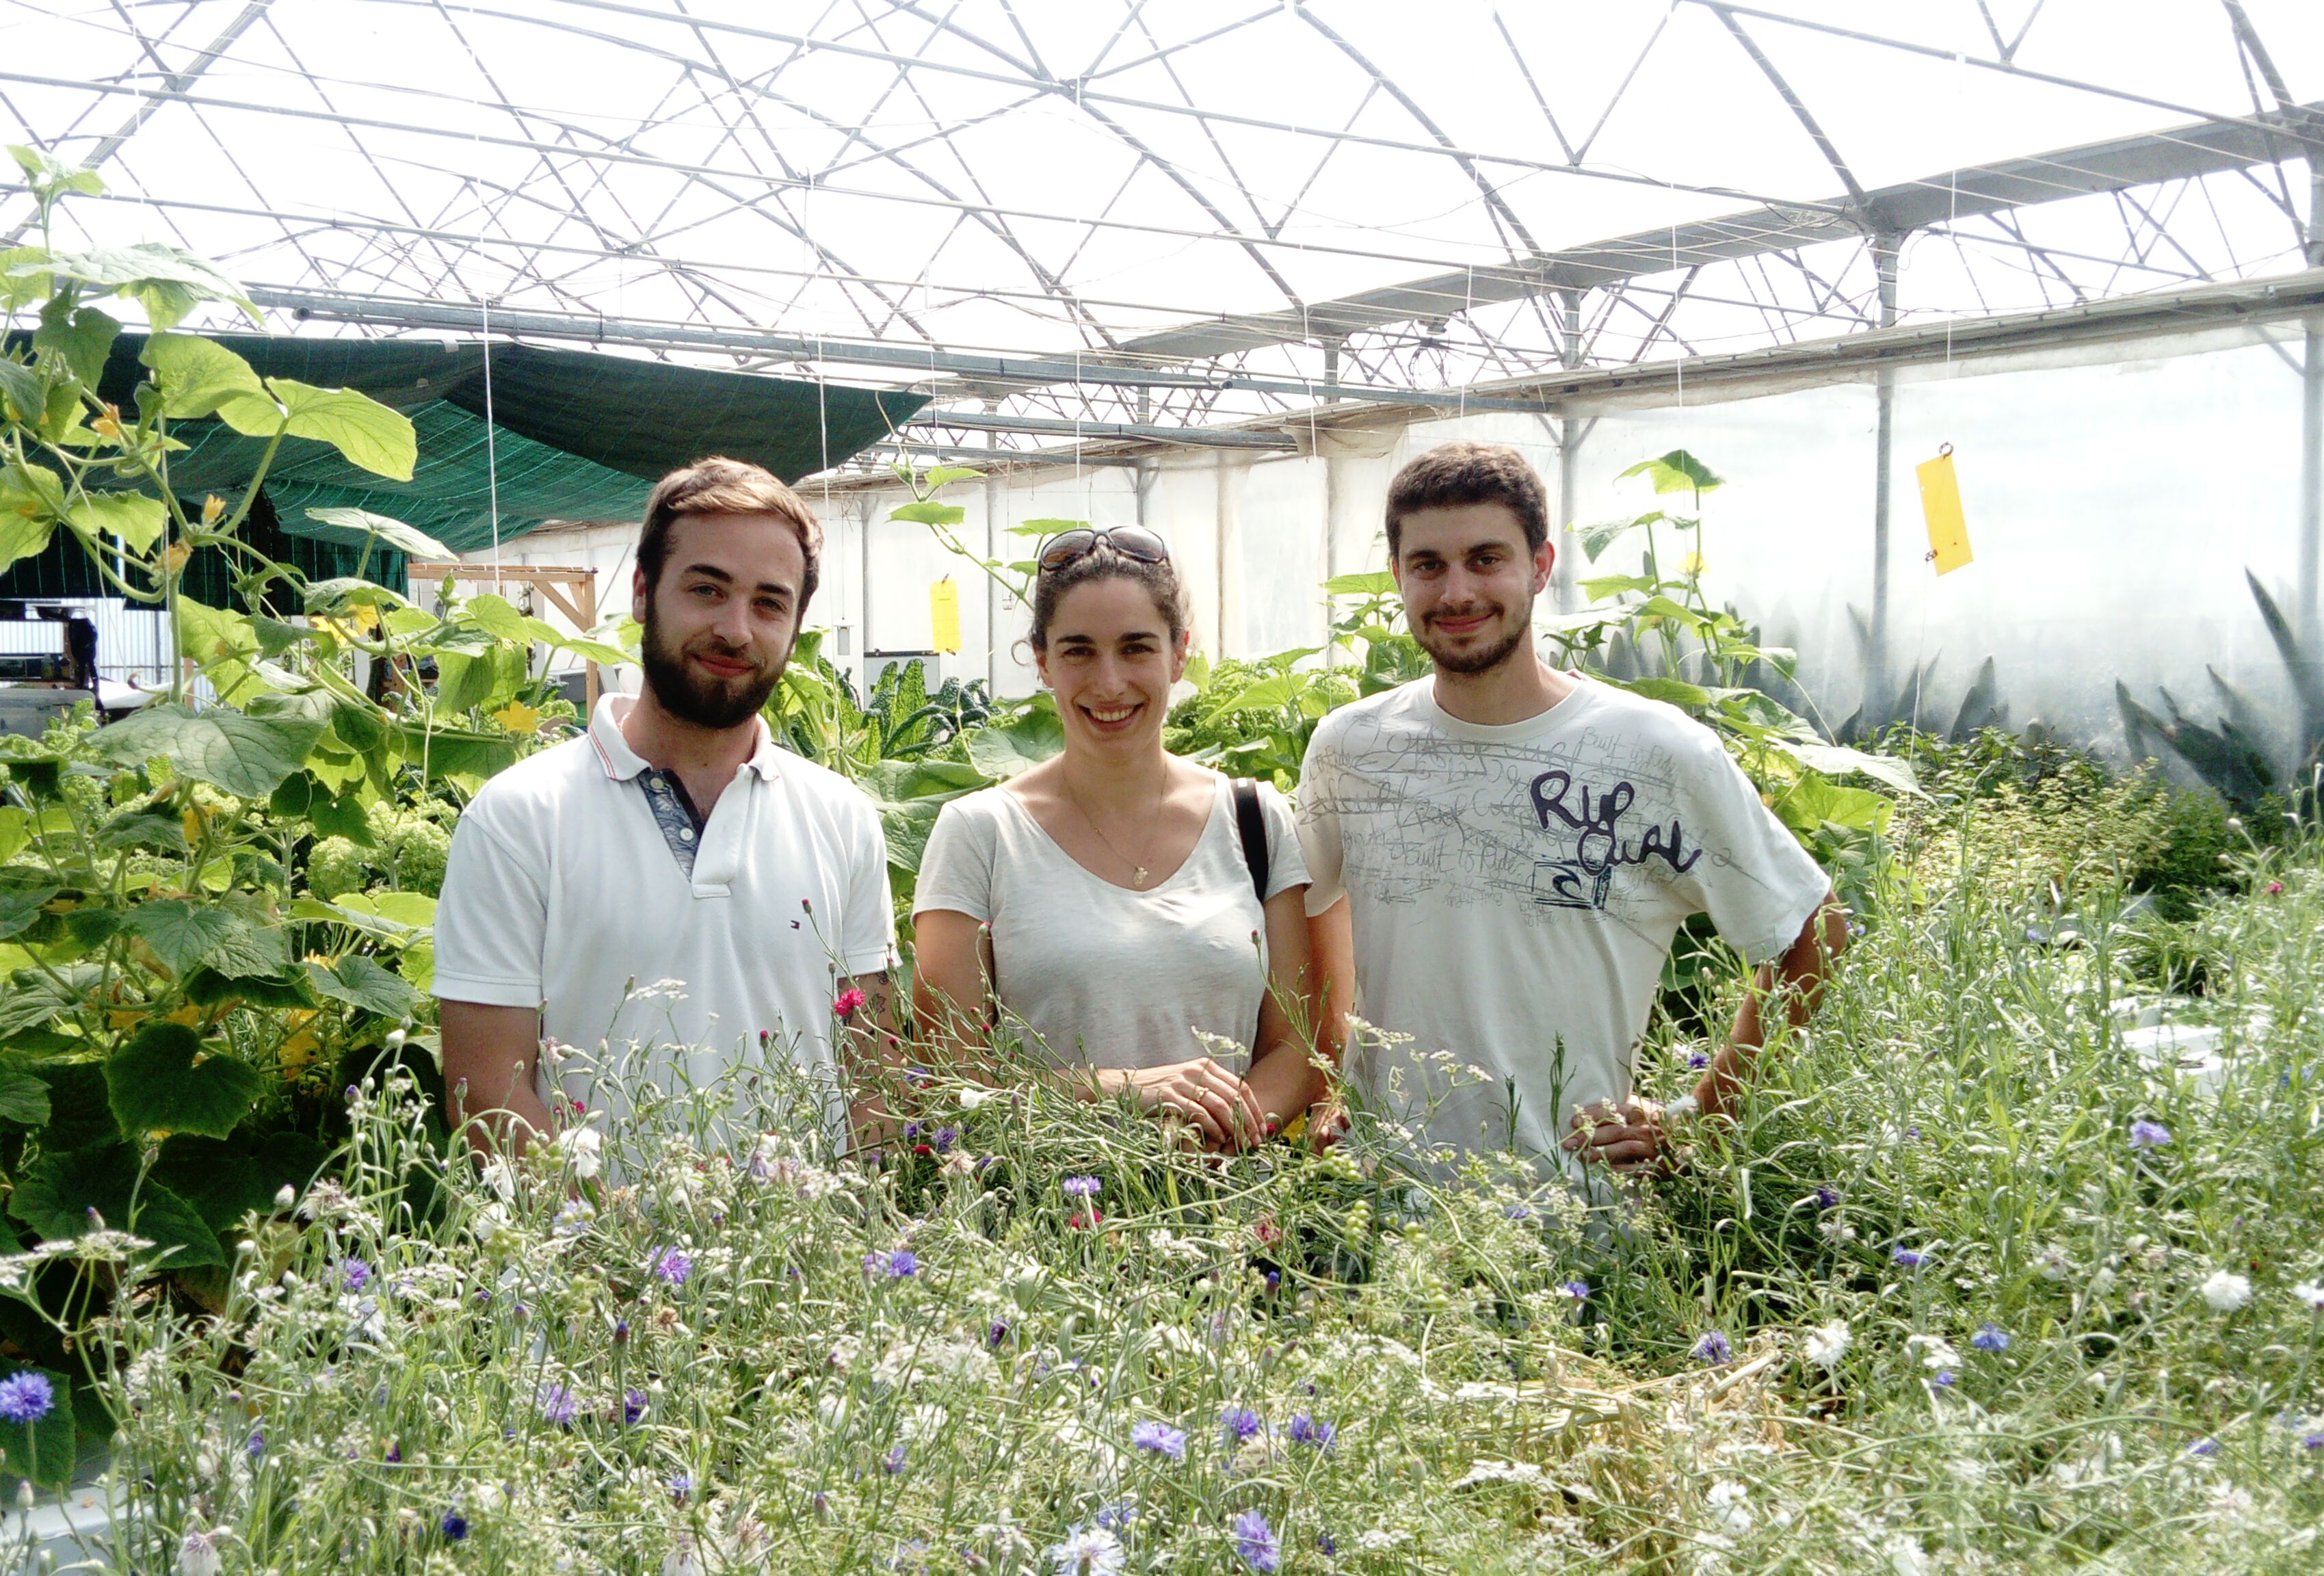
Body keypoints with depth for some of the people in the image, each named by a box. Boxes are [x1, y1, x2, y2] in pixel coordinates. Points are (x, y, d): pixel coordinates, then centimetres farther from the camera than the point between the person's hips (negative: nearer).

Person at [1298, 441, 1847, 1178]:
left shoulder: (1659, 752, -10)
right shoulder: (1346, 748, 0)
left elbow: (1814, 939, 0)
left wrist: (1695, 1123, -2)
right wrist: (1328, 1086, 9)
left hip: (1581, 1195, -2)